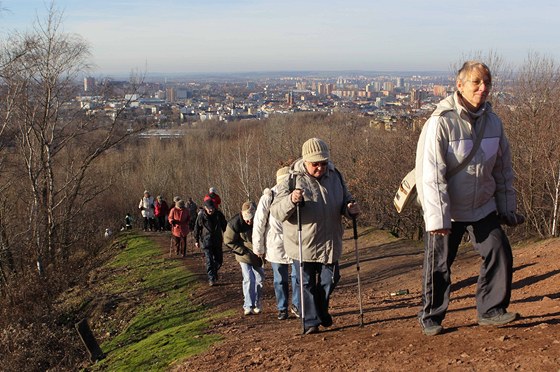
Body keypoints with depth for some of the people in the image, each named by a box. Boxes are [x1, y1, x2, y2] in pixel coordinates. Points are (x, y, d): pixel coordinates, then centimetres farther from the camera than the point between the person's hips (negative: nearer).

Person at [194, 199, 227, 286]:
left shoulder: (219, 214, -3)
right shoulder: (201, 216, -10)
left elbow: (224, 225, 12)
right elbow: (196, 229, 1)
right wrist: (196, 241, 5)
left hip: (217, 241, 3)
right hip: (206, 241, -3)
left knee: (219, 260, 11)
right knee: (209, 260, -11)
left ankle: (214, 272, 36)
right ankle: (211, 279, -9)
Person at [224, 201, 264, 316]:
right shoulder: (235, 223, -23)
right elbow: (229, 241, -13)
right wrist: (244, 252, -17)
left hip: (258, 255, 3)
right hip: (245, 256, -3)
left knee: (259, 279, 6)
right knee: (248, 279, -9)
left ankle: (257, 304, 20)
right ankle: (248, 306, -1)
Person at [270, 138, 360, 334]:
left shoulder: (335, 177, 3)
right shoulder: (292, 181, -11)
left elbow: (345, 200, 17)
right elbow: (275, 211, -14)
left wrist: (350, 208, -7)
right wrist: (291, 200, -34)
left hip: (330, 243, 4)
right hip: (303, 245, -4)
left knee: (329, 281, 13)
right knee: (307, 283, 2)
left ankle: (322, 312, 37)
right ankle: (311, 322, 12)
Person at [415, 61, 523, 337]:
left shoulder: (492, 121, 0)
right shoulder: (440, 123, -19)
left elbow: (503, 169, 10)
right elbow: (430, 174, -21)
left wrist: (508, 208, 11)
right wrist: (437, 218, -24)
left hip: (483, 207, 5)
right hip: (446, 210, -5)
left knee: (499, 253, 0)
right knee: (438, 265, 3)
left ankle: (491, 310, 17)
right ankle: (431, 317, 20)